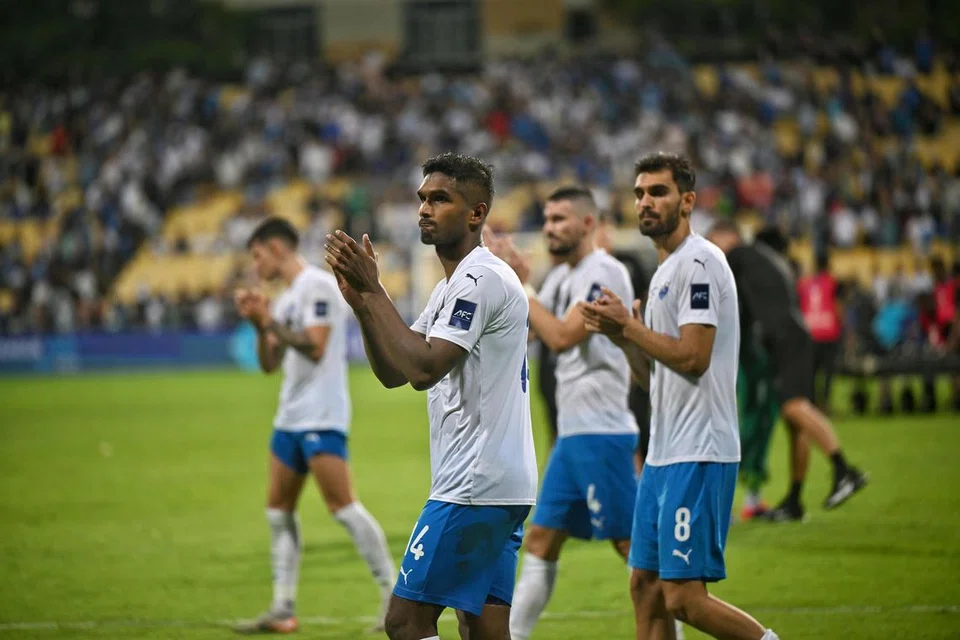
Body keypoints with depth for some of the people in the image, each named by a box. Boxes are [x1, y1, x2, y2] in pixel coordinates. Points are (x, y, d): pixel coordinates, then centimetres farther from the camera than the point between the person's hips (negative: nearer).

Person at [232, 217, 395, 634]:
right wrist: (259, 324, 5)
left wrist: (270, 321, -16)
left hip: (321, 417, -10)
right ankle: (282, 611, 11)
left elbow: (315, 348, -20)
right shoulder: (285, 298, 18)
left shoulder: (317, 286, -10)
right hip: (290, 418, 10)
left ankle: (394, 597, -10)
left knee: (342, 506, -14)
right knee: (279, 510, 8)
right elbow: (269, 365, 20)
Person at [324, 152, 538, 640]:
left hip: (474, 487, -10)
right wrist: (360, 299, 3)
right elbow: (392, 373, 17)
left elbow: (422, 369, -22)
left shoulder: (481, 279, -13)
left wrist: (373, 291, -16)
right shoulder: (454, 286, 20)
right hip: (498, 487, 10)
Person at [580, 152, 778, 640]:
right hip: (663, 454, 10)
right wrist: (620, 333, 5)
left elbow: (692, 357, -20)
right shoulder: (664, 271, 20)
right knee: (645, 586, 8)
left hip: (698, 455, -10)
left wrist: (628, 326, -9)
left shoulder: (698, 262, -11)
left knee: (683, 597, -13)